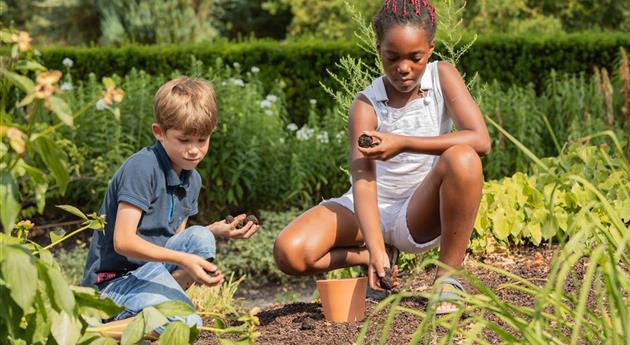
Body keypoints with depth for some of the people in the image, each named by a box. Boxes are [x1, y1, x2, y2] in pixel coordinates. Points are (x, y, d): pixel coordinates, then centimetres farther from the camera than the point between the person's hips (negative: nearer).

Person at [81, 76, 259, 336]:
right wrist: (185, 260, -31)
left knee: (200, 237, -12)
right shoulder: (141, 168, -17)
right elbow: (123, 242, -23)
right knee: (187, 324, -28)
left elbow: (179, 242, 10)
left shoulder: (192, 180, 10)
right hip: (112, 281, -8)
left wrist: (217, 231, -8)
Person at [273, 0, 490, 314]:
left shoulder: (442, 76, -9)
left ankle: (448, 276, -18)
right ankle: (376, 258, 4)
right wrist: (376, 252, -38)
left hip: (419, 214, -1)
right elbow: (363, 181, -23)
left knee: (462, 159, -34)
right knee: (289, 253, -24)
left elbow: (480, 141, -22)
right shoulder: (366, 105, -13)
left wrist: (403, 142, -28)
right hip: (372, 209, 1)